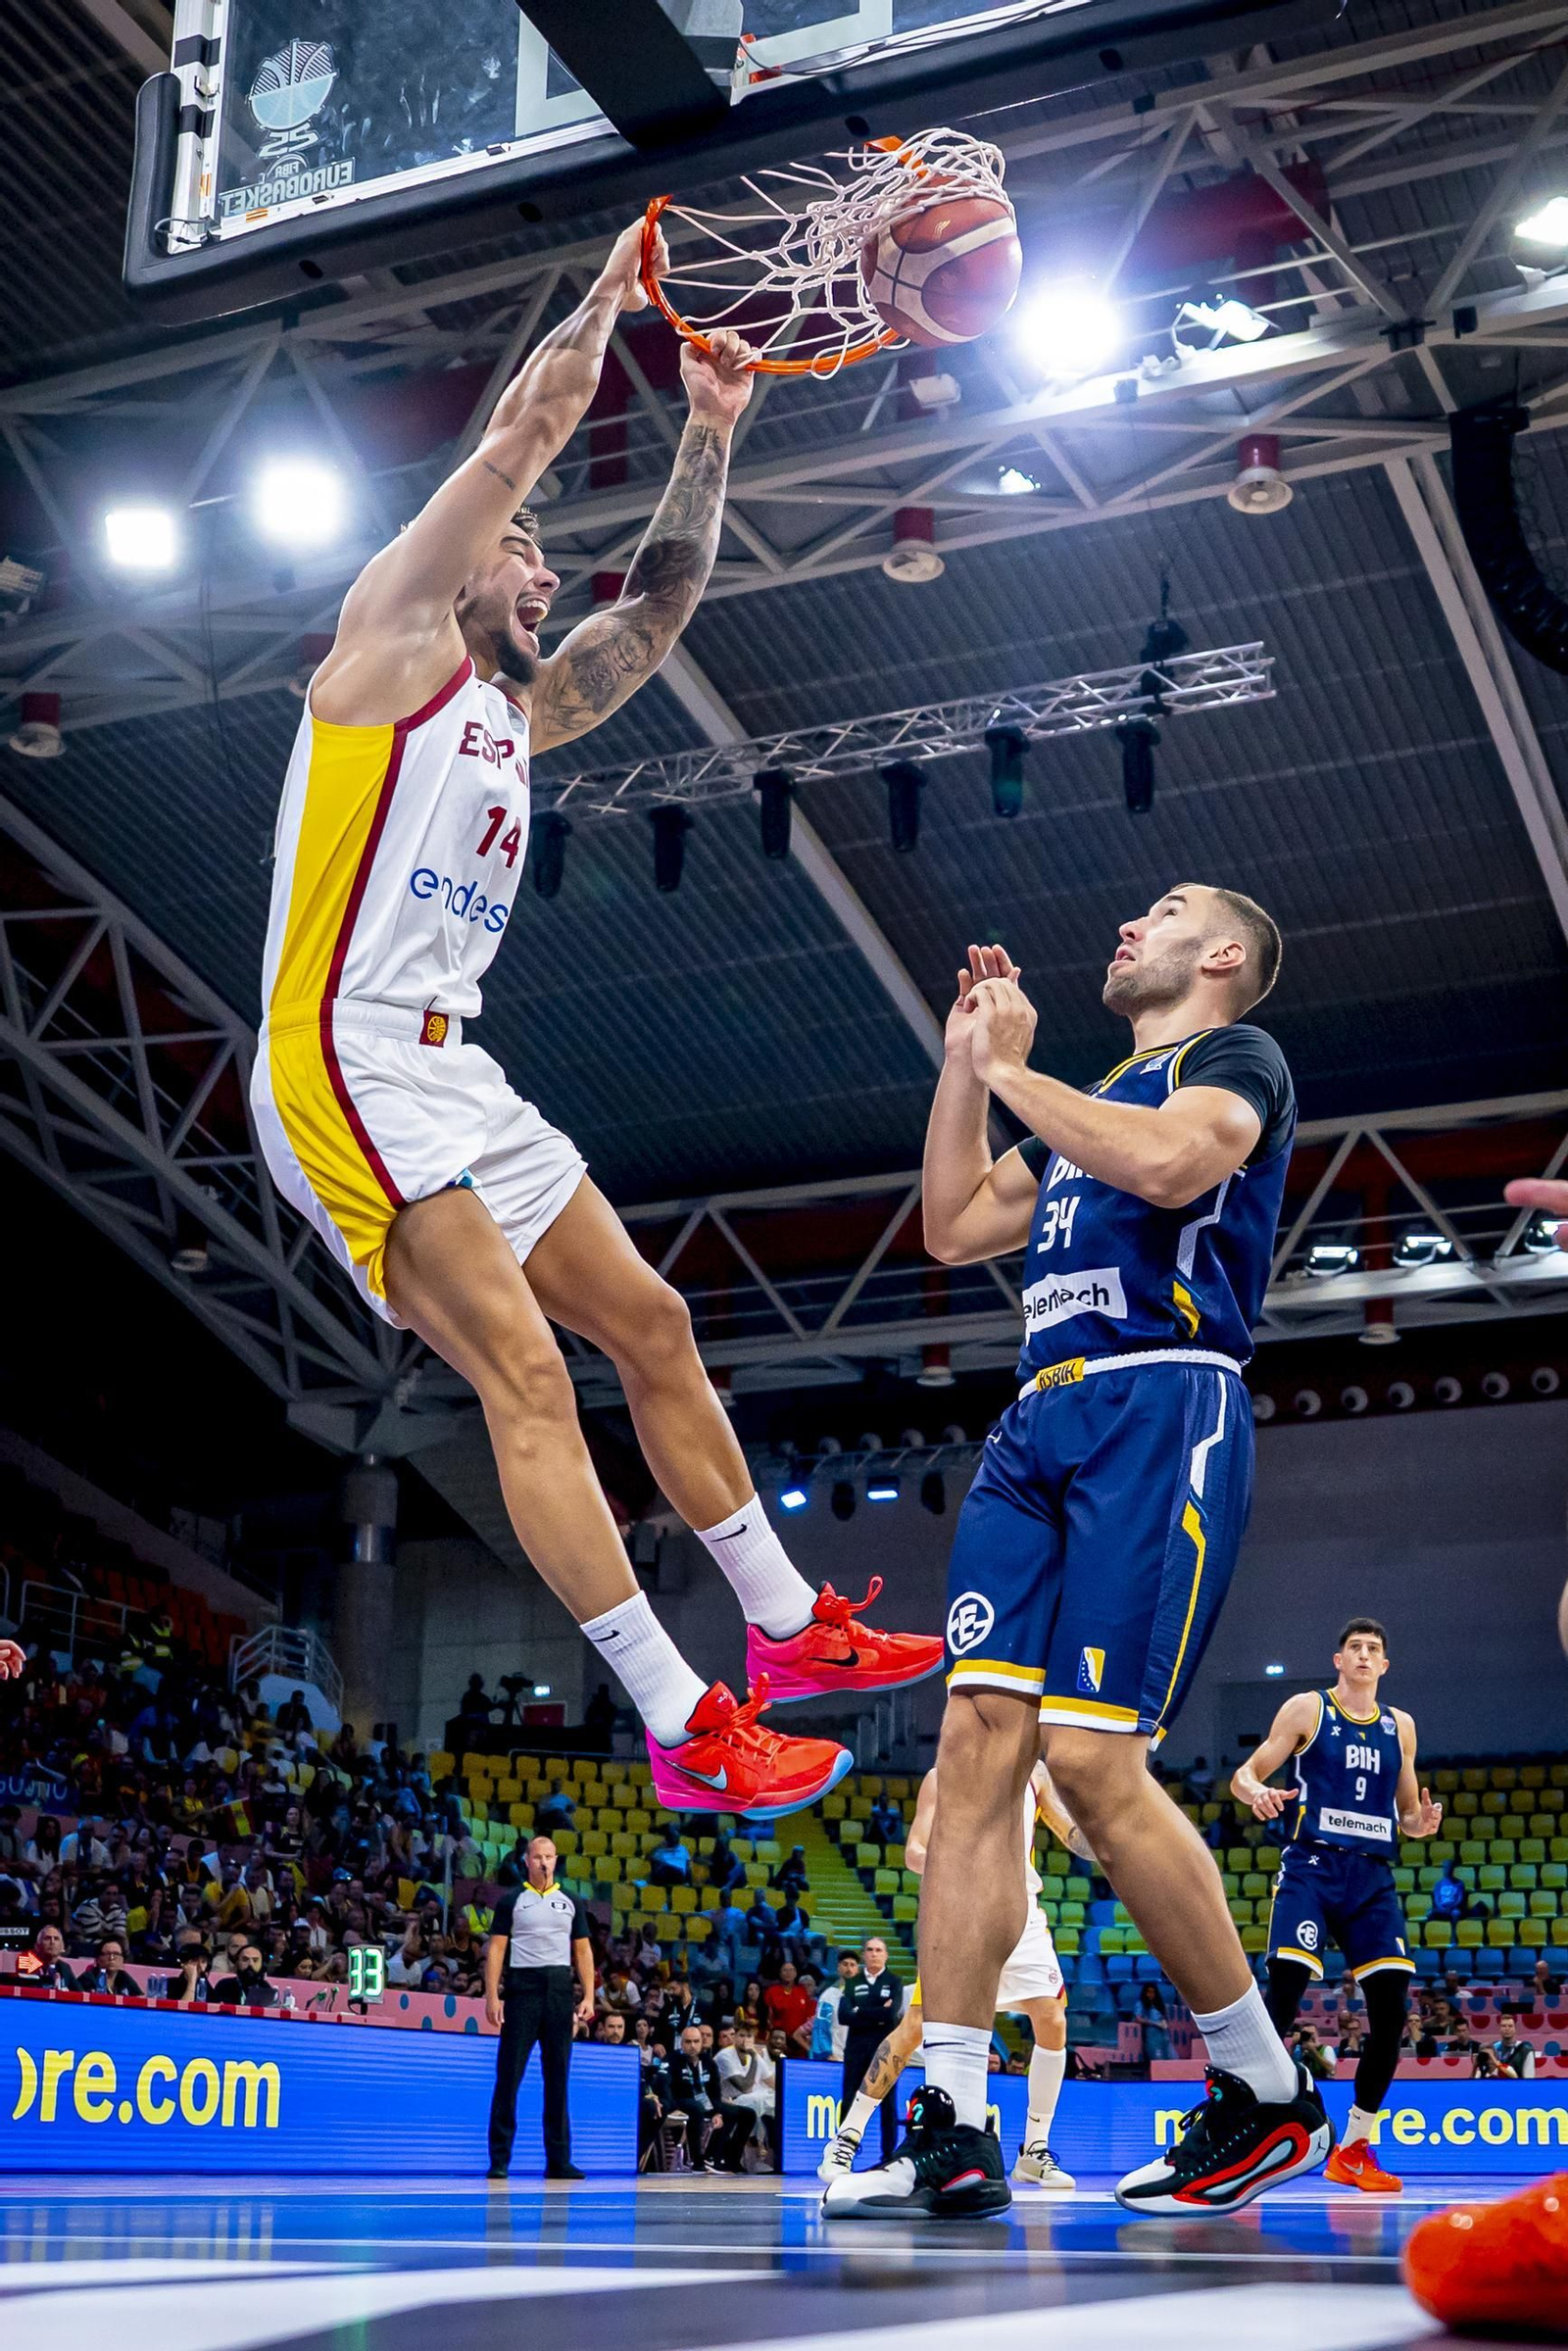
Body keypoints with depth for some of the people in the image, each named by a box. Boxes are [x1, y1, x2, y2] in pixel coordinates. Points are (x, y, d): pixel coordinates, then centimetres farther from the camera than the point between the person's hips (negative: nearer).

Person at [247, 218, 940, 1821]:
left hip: (454, 1077, 10)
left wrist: (709, 428, 21)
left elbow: (659, 603, 26)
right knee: (524, 1376, -16)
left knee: (649, 1326, 10)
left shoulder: (517, 710, 23)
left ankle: (785, 1625, 20)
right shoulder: (392, 631, 0)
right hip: (349, 1070, -9)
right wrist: (615, 282, 12)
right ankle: (687, 1730, -18)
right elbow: (528, 422, -1)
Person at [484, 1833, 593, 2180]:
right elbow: (496, 1949, 0)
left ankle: (558, 2160, 8)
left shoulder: (571, 1902, 13)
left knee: (558, 2076, 5)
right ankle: (499, 2159, 0)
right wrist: (492, 1996, -9)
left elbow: (583, 1950, 13)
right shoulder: (511, 1901, 5)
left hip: (560, 1989, 3)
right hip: (523, 1987, -3)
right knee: (509, 2074, -4)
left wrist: (588, 1996, 3)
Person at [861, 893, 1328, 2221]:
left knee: (1092, 1757, -16)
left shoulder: (1238, 1055, 7)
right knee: (979, 1737, -7)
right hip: (1043, 1418, 8)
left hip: (1163, 1407, -8)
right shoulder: (1091, 1101, 31)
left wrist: (1014, 1070, -4)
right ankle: (953, 2116, -10)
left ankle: (1270, 2093, 0)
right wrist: (965, 1063, 24)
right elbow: (954, 1227, 29)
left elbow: (1170, 1163, -16)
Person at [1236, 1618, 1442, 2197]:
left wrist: (1424, 1821, -2)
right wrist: (1259, 1794, -23)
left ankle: (1355, 2149, 10)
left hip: (1373, 1877, 4)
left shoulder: (1400, 1726, 16)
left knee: (1392, 2010, -3)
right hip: (1312, 1867, -4)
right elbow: (1244, 1776, 1)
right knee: (1284, 1993, -18)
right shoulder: (1307, 1709, 4)